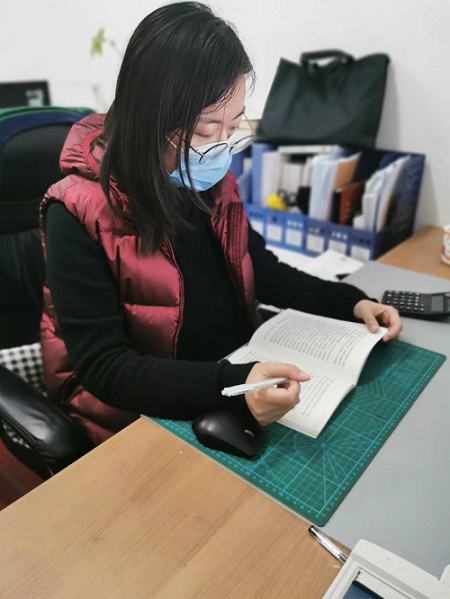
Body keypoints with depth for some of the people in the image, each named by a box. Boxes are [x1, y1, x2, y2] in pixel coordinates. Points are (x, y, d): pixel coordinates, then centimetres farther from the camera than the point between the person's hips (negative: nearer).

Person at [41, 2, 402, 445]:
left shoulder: (214, 184, -2)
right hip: (139, 418, -5)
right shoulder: (79, 214, -20)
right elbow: (103, 366, -22)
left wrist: (351, 303, -1)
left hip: (236, 377, 6)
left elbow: (261, 271, 10)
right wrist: (231, 385, -36)